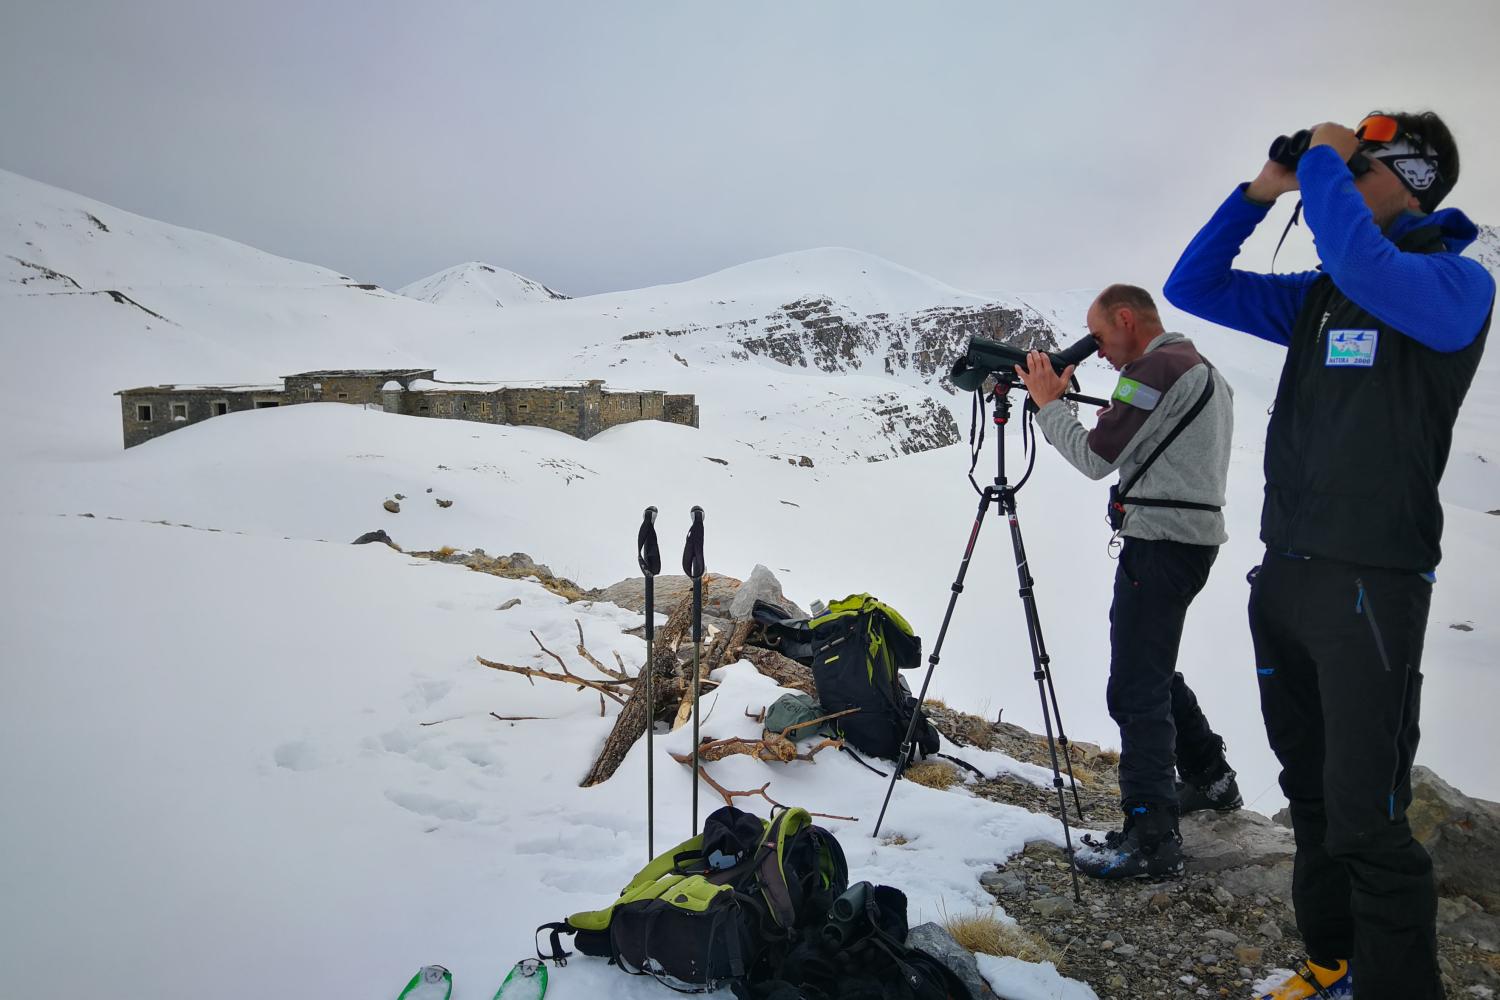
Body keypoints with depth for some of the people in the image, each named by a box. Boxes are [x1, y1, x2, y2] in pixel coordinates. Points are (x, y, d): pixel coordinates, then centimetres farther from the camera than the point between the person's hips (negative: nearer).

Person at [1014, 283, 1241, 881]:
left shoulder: (1155, 369, -14)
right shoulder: (1203, 368, 18)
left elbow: (1095, 458, -15)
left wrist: (1048, 402, -3)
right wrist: (1117, 422, 14)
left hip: (1161, 541, -11)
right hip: (1194, 535, 11)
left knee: (1135, 689, -9)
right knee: (1154, 667, 24)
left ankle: (1151, 839, -7)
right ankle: (1210, 780, 37)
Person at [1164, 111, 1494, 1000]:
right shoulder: (1314, 295, 15)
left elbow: (1366, 268, -27)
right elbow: (1192, 287, 17)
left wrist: (1324, 162, -11)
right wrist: (1259, 193, 7)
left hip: (1371, 585, -7)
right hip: (1284, 574, 7)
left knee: (1365, 820, -6)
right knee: (1310, 795, 15)